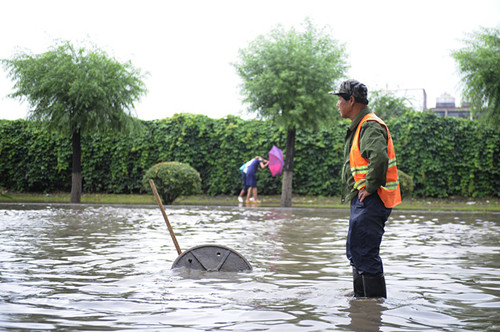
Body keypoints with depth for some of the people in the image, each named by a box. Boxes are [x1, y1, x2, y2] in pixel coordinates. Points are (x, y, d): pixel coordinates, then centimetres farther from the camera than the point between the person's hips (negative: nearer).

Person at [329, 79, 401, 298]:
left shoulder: (371, 126, -15)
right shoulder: (360, 126, 20)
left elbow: (379, 157, -34)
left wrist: (371, 187, -25)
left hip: (370, 201, -11)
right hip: (362, 201, 11)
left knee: (364, 254, -10)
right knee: (356, 252, 18)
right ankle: (361, 298, 28)